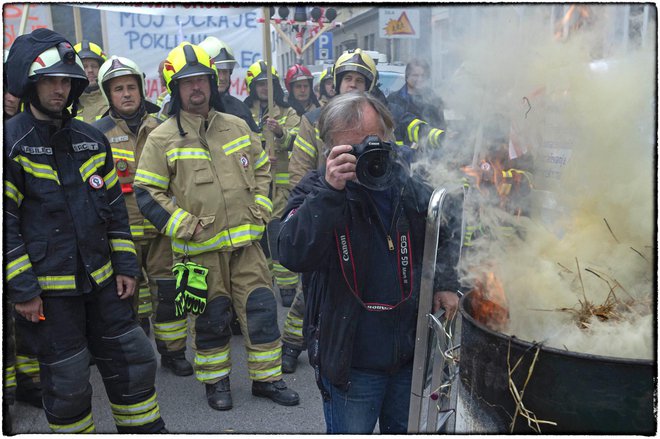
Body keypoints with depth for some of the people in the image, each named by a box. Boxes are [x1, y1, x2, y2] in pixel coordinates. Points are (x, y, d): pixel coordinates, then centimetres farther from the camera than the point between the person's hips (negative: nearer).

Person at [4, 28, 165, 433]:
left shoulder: (92, 139, 7)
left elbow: (115, 206, 12)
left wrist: (125, 265, 8)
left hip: (101, 280, 5)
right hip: (48, 289, -5)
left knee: (133, 361, 13)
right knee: (67, 383, 7)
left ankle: (146, 430, 32)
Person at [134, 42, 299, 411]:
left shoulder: (237, 127, 8)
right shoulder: (163, 138, -5)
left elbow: (262, 168, 18)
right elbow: (147, 192, -4)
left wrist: (259, 210, 6)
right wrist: (185, 225, -13)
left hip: (246, 241, 3)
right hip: (200, 248, -3)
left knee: (261, 308, 7)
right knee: (210, 317, 9)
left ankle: (267, 377, 24)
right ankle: (216, 380, 30)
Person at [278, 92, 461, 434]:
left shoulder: (411, 186, -2)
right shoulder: (317, 192, -12)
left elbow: (449, 229, 17)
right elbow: (293, 255, -29)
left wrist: (446, 282, 5)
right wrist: (329, 193, -37)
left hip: (411, 354, 4)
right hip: (350, 359, -3)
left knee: (407, 430, 23)